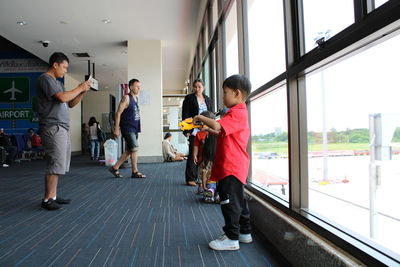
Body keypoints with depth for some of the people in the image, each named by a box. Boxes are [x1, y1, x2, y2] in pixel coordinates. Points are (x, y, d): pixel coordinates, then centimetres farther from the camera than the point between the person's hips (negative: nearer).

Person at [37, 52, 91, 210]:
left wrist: (83, 92, 9)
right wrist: (80, 88, -6)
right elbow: (63, 97, -18)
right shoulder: (45, 79, -6)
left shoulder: (58, 83, 22)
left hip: (62, 129, 9)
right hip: (53, 128, -9)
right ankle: (47, 200, -3)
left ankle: (53, 196, 15)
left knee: (59, 165, 9)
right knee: (55, 164, -9)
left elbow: (70, 104, 22)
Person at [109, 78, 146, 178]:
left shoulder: (136, 98, 14)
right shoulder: (126, 98, -10)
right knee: (135, 148, -7)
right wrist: (116, 129, -17)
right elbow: (118, 113, -13)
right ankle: (135, 172, 4)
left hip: (134, 129, 8)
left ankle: (115, 168, 19)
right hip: (127, 128, -8)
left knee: (129, 150, 10)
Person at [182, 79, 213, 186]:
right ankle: (191, 178, 2)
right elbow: (185, 115, -2)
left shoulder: (207, 99, 17)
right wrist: (187, 131, -10)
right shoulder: (189, 98, 3)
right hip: (194, 131, -4)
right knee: (193, 154, -4)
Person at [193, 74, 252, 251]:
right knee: (237, 200, 18)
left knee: (230, 201, -3)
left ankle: (232, 238, 8)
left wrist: (202, 118, -11)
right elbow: (222, 132, 25)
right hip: (233, 166, 11)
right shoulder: (238, 112, 18)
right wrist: (209, 129, 13)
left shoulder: (237, 113, -16)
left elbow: (216, 125, -28)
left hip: (232, 168, -11)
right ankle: (245, 233, 30)